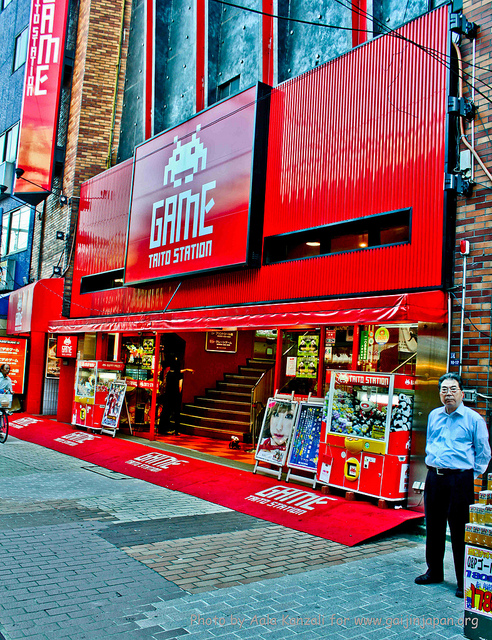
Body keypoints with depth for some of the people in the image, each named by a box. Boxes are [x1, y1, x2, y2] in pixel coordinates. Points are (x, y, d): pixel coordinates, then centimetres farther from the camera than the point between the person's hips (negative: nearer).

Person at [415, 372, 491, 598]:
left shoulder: (473, 418, -3)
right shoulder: (434, 416, 11)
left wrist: (472, 476, -1)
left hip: (460, 480, -5)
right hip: (434, 478, 5)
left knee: (460, 531, -1)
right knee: (433, 527, 14)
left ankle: (464, 582, 11)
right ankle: (434, 572, 30)